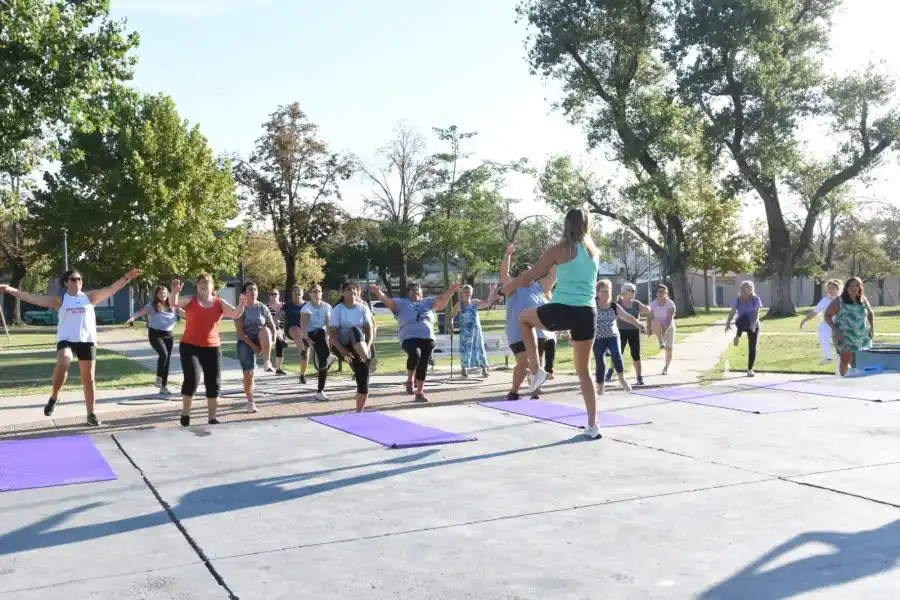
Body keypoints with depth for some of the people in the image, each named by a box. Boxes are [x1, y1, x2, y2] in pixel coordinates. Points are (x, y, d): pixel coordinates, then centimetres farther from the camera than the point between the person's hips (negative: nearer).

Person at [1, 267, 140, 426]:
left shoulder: (90, 297, 8)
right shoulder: (59, 300, 6)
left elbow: (111, 289, 1)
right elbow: (33, 298, 1)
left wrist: (126, 277, -11)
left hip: (87, 341, 2)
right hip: (66, 340, -1)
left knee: (89, 378, 4)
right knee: (63, 364, -32)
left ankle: (91, 414, 13)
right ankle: (54, 398, -9)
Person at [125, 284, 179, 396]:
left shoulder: (171, 306, 6)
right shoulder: (152, 306, -5)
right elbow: (140, 312, -18)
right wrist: (132, 318, -35)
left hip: (169, 335, 4)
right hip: (155, 335, -4)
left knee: (168, 359, 4)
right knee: (163, 354, -27)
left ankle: (164, 387, 12)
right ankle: (158, 378, -6)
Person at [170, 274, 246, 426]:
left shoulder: (220, 303, 5)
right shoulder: (190, 301, 1)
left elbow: (235, 314, -6)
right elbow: (174, 304, -14)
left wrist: (241, 305, -27)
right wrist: (175, 292, -34)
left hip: (212, 348, 3)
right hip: (189, 346, -3)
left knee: (214, 383, 4)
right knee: (192, 378, -17)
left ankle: (212, 418, 15)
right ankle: (185, 413, 2)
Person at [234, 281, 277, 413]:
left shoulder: (262, 307, 0)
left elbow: (272, 325, 3)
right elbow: (239, 331, -15)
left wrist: (271, 341, -11)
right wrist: (252, 345, -20)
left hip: (260, 340, 2)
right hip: (246, 342, -1)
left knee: (265, 330, -33)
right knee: (249, 373, -7)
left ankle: (267, 362, -27)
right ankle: (251, 402, 6)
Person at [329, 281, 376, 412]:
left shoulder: (363, 308, 3)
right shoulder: (338, 309, -4)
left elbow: (369, 330, -3)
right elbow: (332, 334, -10)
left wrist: (367, 346, -21)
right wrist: (343, 351, -22)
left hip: (360, 347, 3)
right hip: (344, 345, -3)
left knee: (363, 382, -6)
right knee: (355, 331, -35)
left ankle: (359, 412, 10)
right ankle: (368, 358, -52)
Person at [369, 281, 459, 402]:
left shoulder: (428, 302, 19)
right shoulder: (401, 303, 10)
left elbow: (441, 300, 9)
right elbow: (388, 301, -4)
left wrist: (451, 291, -8)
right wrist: (378, 293, -22)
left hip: (427, 339, 4)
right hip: (409, 338, -4)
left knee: (423, 365, 5)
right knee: (415, 354, -33)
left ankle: (419, 392, 17)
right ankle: (410, 381, -12)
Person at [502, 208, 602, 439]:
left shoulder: (560, 250, -2)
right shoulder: (595, 252, 13)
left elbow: (530, 276, 1)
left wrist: (505, 289, 14)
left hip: (562, 311, -4)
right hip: (587, 314, 4)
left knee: (525, 317, 27)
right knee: (584, 371, 15)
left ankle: (536, 371, 18)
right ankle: (592, 425, 13)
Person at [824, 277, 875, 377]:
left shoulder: (863, 300, 8)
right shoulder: (839, 301, -4)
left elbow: (870, 314, 25)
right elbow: (827, 316, -5)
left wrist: (872, 328, 12)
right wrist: (835, 330, -15)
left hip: (862, 338, 4)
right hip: (844, 337, -4)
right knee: (845, 360, -10)